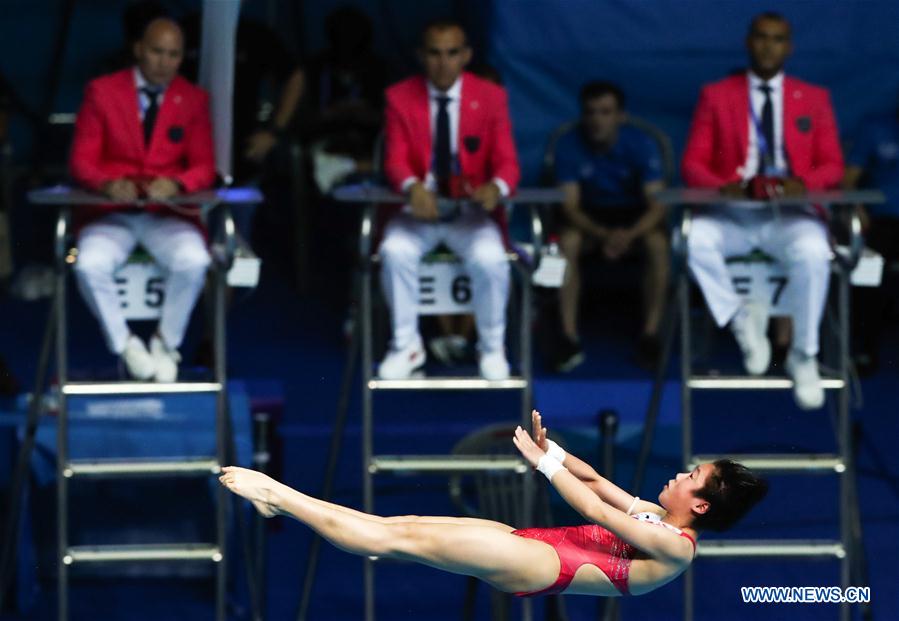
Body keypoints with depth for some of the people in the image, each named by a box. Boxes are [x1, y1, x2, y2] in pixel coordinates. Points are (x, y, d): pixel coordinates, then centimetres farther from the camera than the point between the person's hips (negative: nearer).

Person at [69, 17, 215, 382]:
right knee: (90, 266, -32)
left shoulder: (194, 100, 7)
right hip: (112, 214, -1)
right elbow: (82, 161, -1)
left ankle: (167, 344, -6)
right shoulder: (102, 92, 2)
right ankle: (124, 345, -7)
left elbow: (204, 167, 2)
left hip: (168, 214, 1)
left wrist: (175, 184, -22)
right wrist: (108, 184, -25)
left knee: (194, 263, -31)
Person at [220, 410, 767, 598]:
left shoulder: (677, 548, -12)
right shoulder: (657, 518, 16)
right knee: (403, 523, 3)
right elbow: (597, 481, 22)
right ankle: (284, 502, 5)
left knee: (401, 539, -11)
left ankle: (280, 495, -8)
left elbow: (597, 512, -15)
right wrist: (551, 449, 8)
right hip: (532, 543, 9)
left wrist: (543, 462, -11)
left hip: (540, 566, -9)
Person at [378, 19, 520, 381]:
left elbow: (506, 162, -7)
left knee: (490, 259, -30)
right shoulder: (399, 97, 0)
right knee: (395, 251, -30)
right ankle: (406, 346, -11)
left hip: (471, 211, -1)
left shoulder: (491, 97, -1)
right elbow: (395, 161, -8)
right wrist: (412, 187, -33)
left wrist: (495, 187, -32)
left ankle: (492, 348, -6)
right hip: (418, 209, 1)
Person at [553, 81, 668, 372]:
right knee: (566, 242, -32)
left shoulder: (641, 145, -17)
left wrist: (629, 235, -42)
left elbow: (657, 205, -22)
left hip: (635, 214, -1)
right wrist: (604, 235, -36)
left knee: (657, 243, -34)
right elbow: (570, 206, -17)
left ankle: (650, 335, -24)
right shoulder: (569, 146, -15)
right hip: (591, 216, 1)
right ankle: (569, 338, -29)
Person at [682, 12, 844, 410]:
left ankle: (804, 357, -19)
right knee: (692, 238, -34)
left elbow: (832, 166, 8)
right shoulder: (716, 96, 12)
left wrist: (802, 183, -16)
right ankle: (740, 318, -12)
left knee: (812, 252, -36)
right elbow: (692, 164, 5)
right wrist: (722, 186, -18)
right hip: (733, 216, 1)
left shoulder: (814, 99, 15)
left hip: (791, 216, 0)